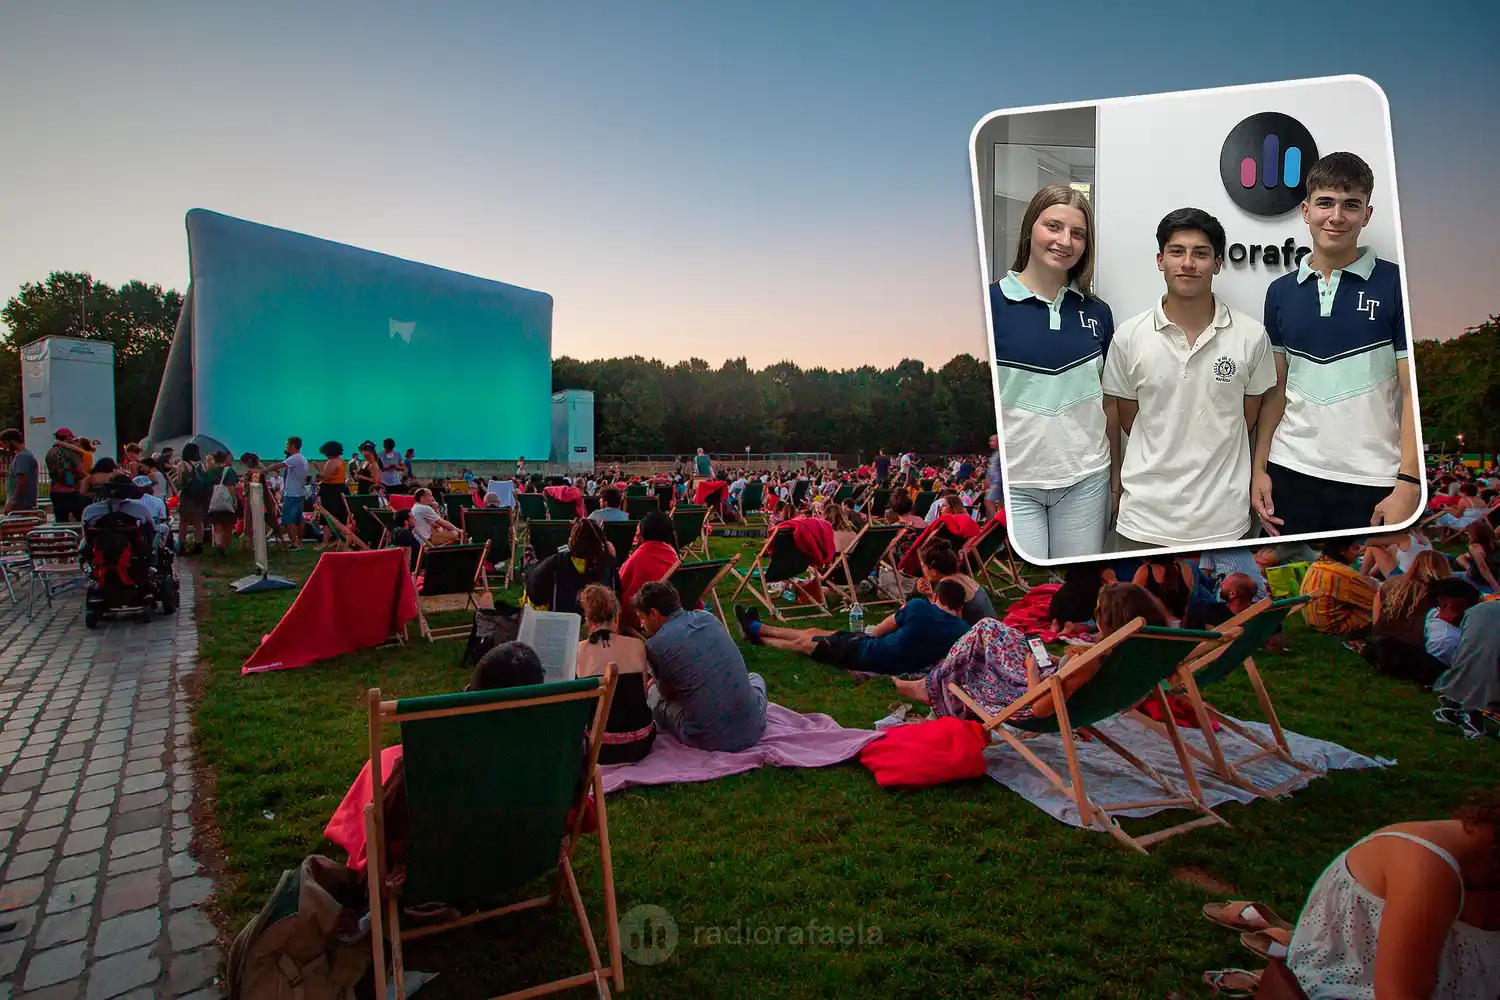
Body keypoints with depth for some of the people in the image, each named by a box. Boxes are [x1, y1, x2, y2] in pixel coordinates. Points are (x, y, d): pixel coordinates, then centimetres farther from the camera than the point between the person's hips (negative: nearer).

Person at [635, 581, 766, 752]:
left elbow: (667, 691, 10)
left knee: (653, 693, 22)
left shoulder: (654, 645, -8)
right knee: (755, 678, 38)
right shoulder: (707, 617, 7)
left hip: (708, 740, -4)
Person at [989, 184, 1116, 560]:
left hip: (1085, 481, 4)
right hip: (1010, 483, -4)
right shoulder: (988, 304, -6)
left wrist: (1114, 475, 13)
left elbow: (1109, 399, 14)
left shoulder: (1096, 311, 6)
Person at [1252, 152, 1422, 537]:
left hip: (1372, 481, -2)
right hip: (1290, 473, 3)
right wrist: (1259, 467, 4)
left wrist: (1408, 484, -12)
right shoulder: (1280, 292, 7)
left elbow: (1414, 392, -5)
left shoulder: (1397, 285, -3)